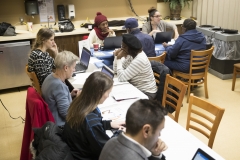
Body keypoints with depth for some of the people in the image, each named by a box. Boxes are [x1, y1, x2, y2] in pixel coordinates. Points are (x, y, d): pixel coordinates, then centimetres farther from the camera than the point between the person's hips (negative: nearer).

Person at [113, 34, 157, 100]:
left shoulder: (139, 60, -28)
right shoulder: (132, 55, 0)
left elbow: (122, 78, -27)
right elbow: (116, 70, 4)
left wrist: (119, 58, -21)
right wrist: (116, 56, -9)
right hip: (135, 88, 8)